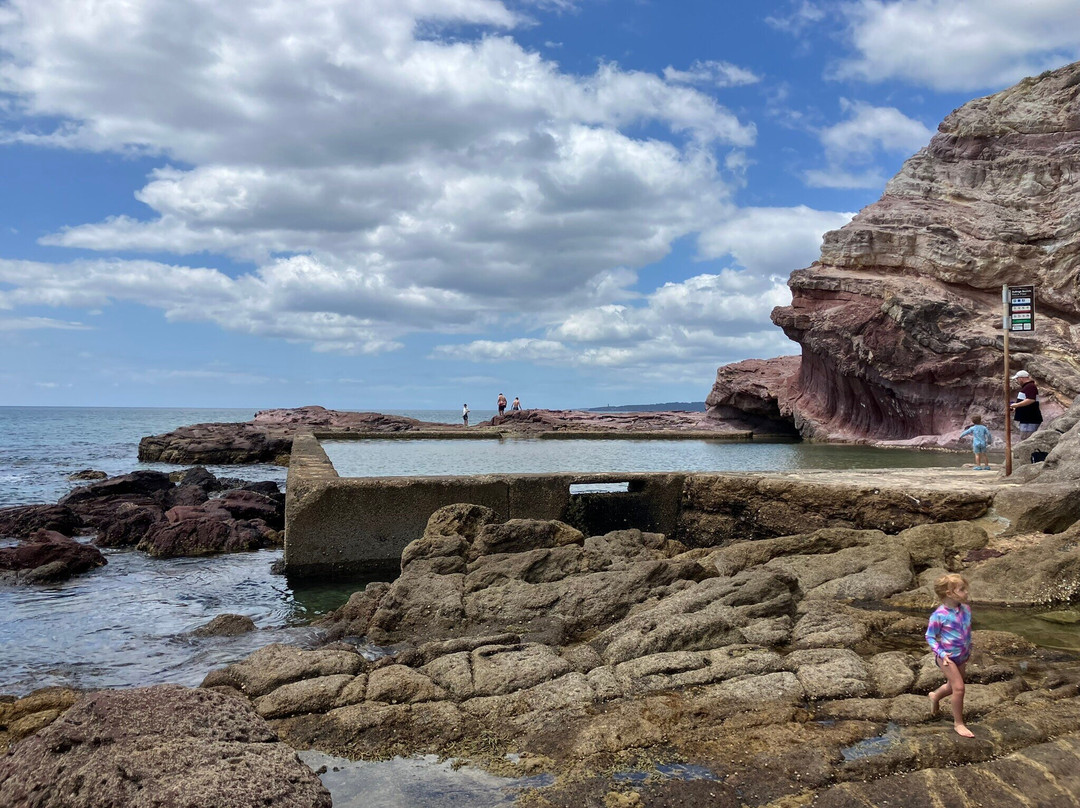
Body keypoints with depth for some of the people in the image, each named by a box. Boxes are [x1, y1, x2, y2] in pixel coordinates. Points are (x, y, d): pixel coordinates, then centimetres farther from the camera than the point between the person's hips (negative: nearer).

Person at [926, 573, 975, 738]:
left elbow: (968, 632, 12)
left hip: (962, 656, 7)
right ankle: (958, 723, 5)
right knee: (959, 687, -11)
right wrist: (941, 653, -21)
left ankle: (935, 696, 51)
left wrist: (968, 651, 17)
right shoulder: (939, 615, -22)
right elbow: (930, 637, -12)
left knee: (952, 686, 20)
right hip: (947, 657, -7)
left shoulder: (966, 609, -5)